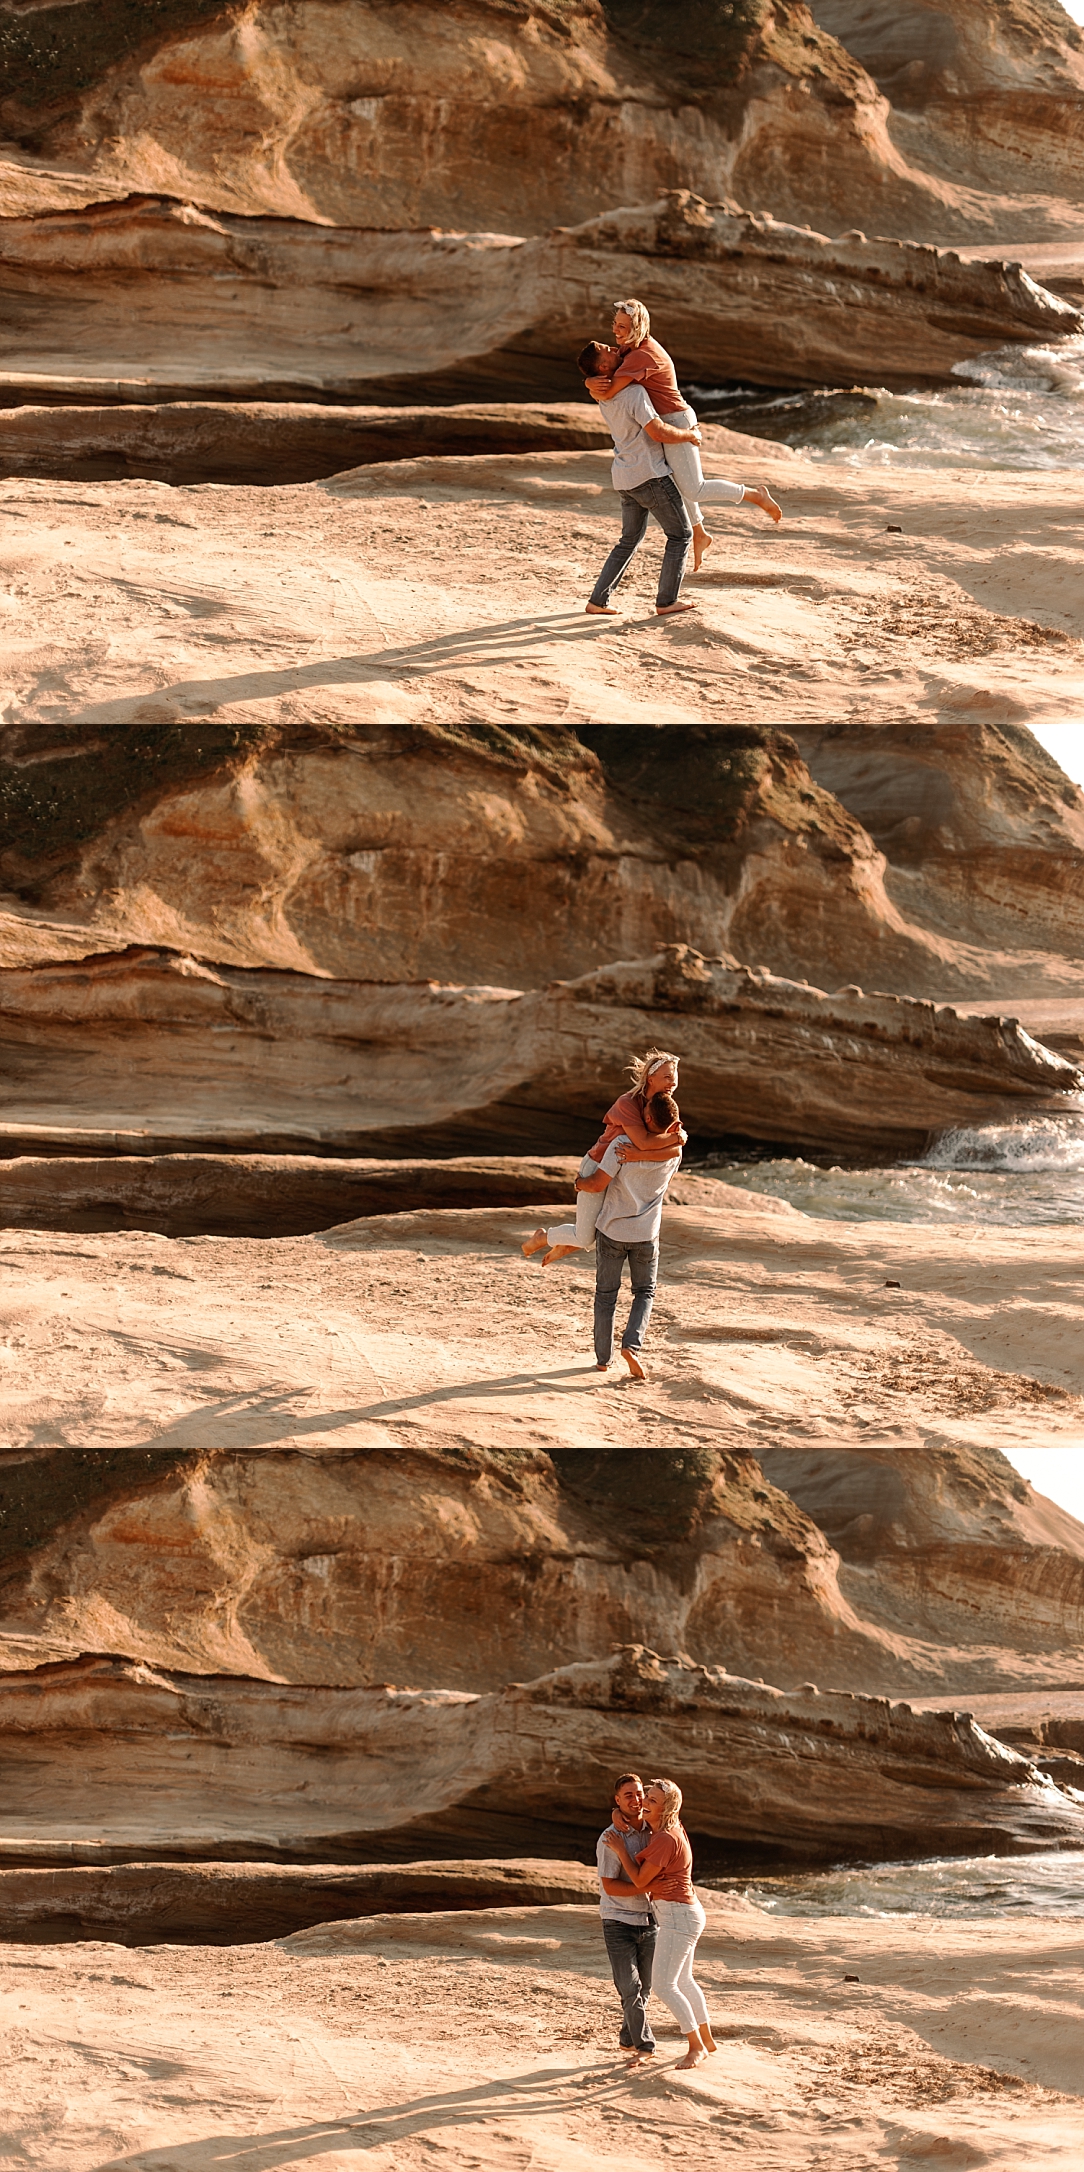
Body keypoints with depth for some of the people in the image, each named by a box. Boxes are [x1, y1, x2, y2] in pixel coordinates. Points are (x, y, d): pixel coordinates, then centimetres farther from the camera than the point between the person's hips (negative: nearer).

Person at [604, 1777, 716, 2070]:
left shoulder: (666, 1839, -22)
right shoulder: (672, 1830, 7)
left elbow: (640, 1880, -18)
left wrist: (621, 1851, -9)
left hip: (678, 1914, -11)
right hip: (683, 1913, 11)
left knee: (663, 1985, -11)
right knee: (683, 1980, 24)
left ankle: (696, 2047, -3)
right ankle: (707, 2040, 37)